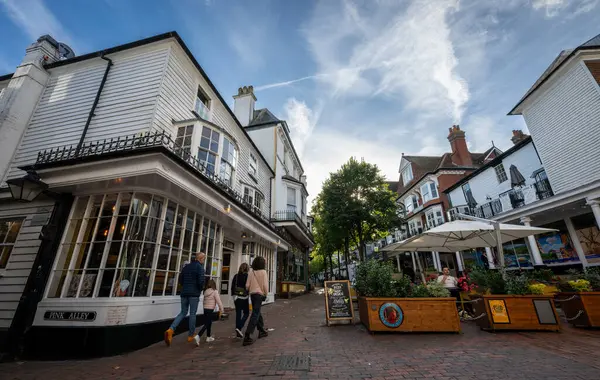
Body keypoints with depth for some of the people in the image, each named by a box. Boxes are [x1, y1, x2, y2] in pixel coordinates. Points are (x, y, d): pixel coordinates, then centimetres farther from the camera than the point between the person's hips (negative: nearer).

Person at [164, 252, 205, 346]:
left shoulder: (186, 266, 12)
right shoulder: (200, 267, -10)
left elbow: (180, 280, 13)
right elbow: (201, 281, -19)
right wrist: (200, 289, 0)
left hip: (184, 293, 6)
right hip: (194, 294, -6)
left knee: (183, 312, 15)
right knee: (192, 314, 6)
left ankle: (171, 330, -5)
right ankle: (191, 335, 15)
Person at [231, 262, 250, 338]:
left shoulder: (236, 276, 4)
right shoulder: (247, 276, -11)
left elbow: (232, 287, 8)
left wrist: (233, 295, 18)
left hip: (236, 297, 5)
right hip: (244, 297, -5)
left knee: (238, 314, 11)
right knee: (246, 313, 9)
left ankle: (238, 333, 15)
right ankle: (239, 328, -9)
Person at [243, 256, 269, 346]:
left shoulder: (251, 272, 1)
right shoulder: (263, 272, -11)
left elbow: (247, 285, 2)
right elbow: (265, 285, -11)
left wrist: (248, 291, 20)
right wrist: (266, 294, 2)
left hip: (252, 294, 6)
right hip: (259, 294, -6)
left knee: (257, 313, 21)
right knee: (255, 314, -3)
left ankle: (261, 331, 35)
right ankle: (247, 336, -7)